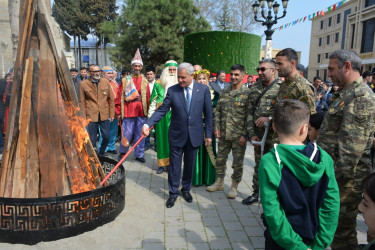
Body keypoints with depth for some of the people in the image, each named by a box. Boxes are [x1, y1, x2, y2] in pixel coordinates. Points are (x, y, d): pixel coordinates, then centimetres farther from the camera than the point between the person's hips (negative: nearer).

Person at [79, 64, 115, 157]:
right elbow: (82, 103, 1)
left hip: (104, 115, 2)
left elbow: (111, 100, 7)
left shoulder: (106, 82, 5)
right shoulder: (83, 84, -1)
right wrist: (83, 118, -4)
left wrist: (112, 114, 3)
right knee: (92, 139, 4)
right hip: (91, 116, -2)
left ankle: (101, 153, 32)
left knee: (106, 137, 6)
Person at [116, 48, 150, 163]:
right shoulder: (125, 80, 2)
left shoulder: (144, 81, 7)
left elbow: (148, 97, 6)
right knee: (127, 134, 2)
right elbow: (119, 97, 1)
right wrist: (119, 112, -1)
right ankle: (122, 152, 26)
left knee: (140, 134, 9)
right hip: (128, 111, -2)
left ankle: (139, 154, 23)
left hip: (141, 112, 2)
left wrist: (147, 111, 1)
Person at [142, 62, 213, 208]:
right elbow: (162, 110, -8)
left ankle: (186, 189, 37)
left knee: (190, 165, 15)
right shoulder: (172, 91, -5)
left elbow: (208, 113, 0)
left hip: (194, 135, 1)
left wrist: (208, 134, -1)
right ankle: (173, 193, 26)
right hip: (177, 135, 0)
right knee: (174, 165, 8)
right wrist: (148, 124, -21)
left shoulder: (203, 90, -4)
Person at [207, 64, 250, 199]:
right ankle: (219, 183, 34)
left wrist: (245, 135, -15)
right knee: (220, 159, 15)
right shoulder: (225, 92, 8)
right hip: (223, 134, 5)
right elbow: (218, 111, 12)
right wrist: (217, 128, 3)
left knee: (238, 163, 7)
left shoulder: (247, 93, -8)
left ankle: (234, 186, 25)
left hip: (239, 136, -5)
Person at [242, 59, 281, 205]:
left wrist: (270, 118, -24)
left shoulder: (281, 88, -8)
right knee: (258, 165, 17)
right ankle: (256, 193, 34)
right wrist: (252, 134, 3)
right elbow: (250, 113, 9)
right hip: (258, 136, 5)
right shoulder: (255, 89, 10)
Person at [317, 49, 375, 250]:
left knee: (341, 228, 5)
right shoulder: (345, 94, 14)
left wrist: (339, 178, -22)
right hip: (332, 172, 10)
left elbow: (352, 146, -24)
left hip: (345, 179, -10)